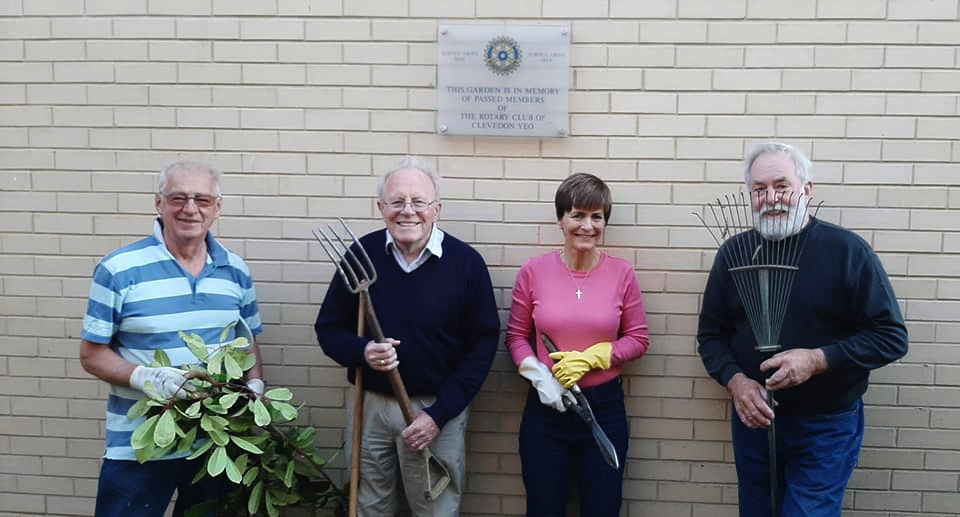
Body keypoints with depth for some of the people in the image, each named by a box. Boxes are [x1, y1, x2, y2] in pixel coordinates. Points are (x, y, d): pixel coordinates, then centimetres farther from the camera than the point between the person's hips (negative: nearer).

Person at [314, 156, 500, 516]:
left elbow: (483, 343, -6)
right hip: (369, 405, 2)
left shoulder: (466, 262, -9)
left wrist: (439, 413, -11)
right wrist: (361, 352, -18)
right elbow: (328, 328, 4)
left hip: (436, 408, -2)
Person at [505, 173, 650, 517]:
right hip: (546, 407, 0)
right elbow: (516, 336, 1)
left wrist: (589, 358, -15)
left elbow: (638, 339, -2)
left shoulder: (621, 273, -7)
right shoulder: (534, 271, -7)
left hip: (604, 407, 0)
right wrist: (537, 374, -15)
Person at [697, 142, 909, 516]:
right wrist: (735, 381, -13)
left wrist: (817, 360, -22)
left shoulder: (847, 250, -9)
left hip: (826, 428, -3)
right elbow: (711, 333, 5)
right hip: (753, 419, 4)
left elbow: (891, 336, -9)